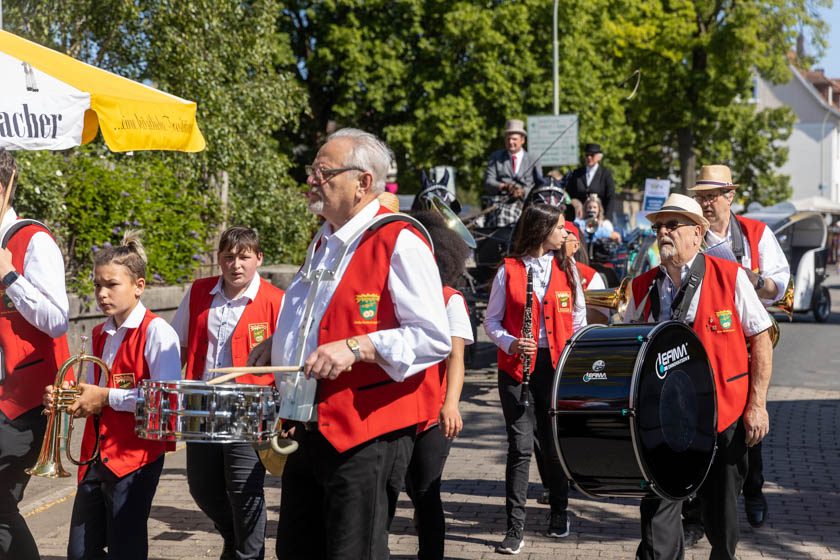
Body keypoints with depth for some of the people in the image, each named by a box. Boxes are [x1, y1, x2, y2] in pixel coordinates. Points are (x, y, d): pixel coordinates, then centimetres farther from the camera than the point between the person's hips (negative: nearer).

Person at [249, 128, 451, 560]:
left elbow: (434, 338, -19)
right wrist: (278, 344, 13)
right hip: (310, 428, 9)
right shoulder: (324, 241, 15)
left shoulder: (400, 243, -13)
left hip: (366, 433, -9)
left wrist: (356, 349, -26)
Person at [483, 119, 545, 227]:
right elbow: (488, 182, 9)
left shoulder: (533, 161, 19)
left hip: (524, 201, 0)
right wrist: (504, 186, -12)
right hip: (499, 200, 0)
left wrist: (523, 192, -13)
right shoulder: (495, 157, 22)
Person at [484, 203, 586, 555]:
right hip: (517, 367, -2)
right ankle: (515, 528, -1)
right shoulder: (508, 270, -1)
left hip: (557, 366, 2)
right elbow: (492, 320, 2)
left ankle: (559, 512, 30)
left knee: (554, 443, 8)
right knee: (520, 446, -5)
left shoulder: (567, 268, 7)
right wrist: (510, 343, -16)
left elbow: (579, 318, 11)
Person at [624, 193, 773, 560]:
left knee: (721, 512, 11)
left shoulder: (730, 277, -4)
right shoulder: (643, 288, 5)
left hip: (726, 416, -2)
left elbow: (761, 339, -2)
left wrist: (757, 404, -7)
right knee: (657, 513, -6)